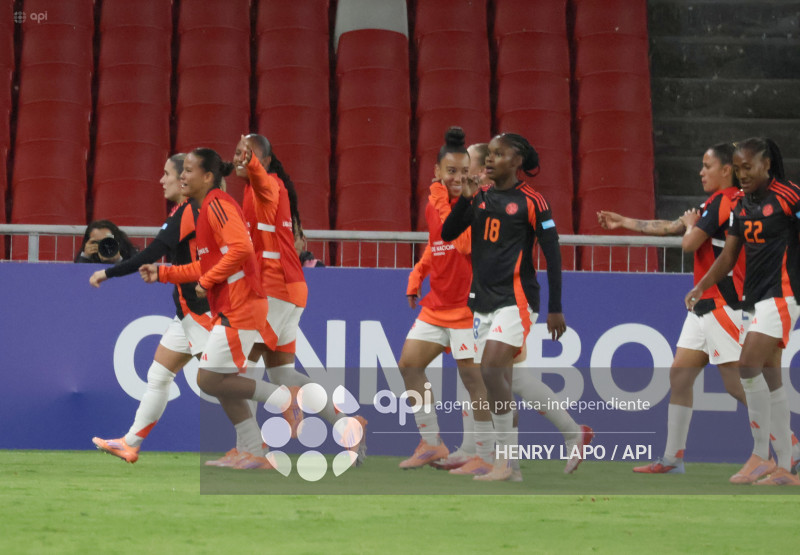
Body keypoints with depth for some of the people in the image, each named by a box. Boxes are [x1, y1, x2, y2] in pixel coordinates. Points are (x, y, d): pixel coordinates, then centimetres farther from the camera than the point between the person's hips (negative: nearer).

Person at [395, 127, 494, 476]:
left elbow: (465, 244, -28)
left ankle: (485, 456, 0)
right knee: (409, 365, 7)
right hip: (436, 304, 8)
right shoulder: (433, 205, 8)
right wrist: (416, 278, 14)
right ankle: (431, 444, 18)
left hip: (468, 304, -8)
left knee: (472, 376, -8)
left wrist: (444, 205, -24)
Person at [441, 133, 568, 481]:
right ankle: (507, 461, 13)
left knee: (491, 368, -22)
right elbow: (447, 234, 8)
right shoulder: (480, 197, 11)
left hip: (515, 300, -7)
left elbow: (552, 254, -6)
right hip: (483, 301, 7)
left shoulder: (531, 201, -6)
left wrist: (555, 308, -8)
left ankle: (504, 461, -18)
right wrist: (465, 199, -7)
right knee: (499, 383, 7)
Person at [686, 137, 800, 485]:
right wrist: (702, 287, 0)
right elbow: (729, 254, 12)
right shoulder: (740, 204, 11)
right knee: (770, 377, 8)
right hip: (754, 297, 8)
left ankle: (761, 454, -8)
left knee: (748, 365, -17)